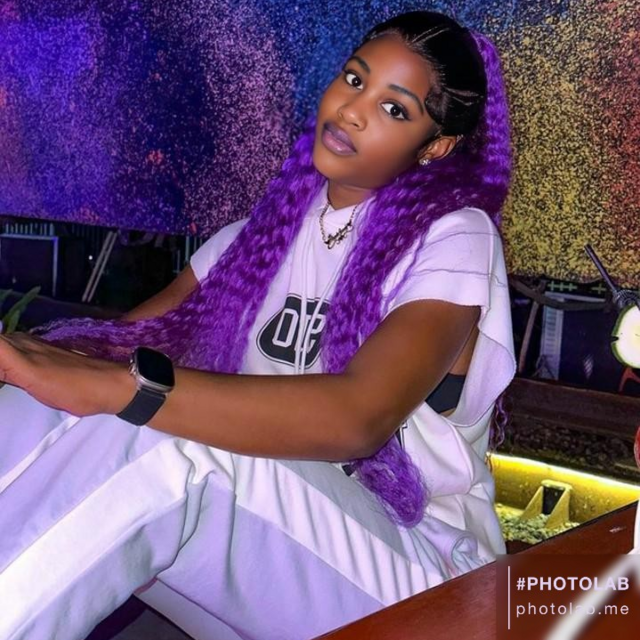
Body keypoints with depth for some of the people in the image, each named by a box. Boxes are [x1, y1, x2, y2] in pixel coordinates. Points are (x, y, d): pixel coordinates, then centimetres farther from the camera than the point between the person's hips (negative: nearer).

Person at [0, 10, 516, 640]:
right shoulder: (275, 220, 8)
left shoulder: (453, 236, -9)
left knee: (161, 436, -33)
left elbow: (360, 416, -28)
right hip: (265, 529, 4)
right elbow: (126, 335, 6)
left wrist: (119, 385, -38)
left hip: (411, 554, -4)